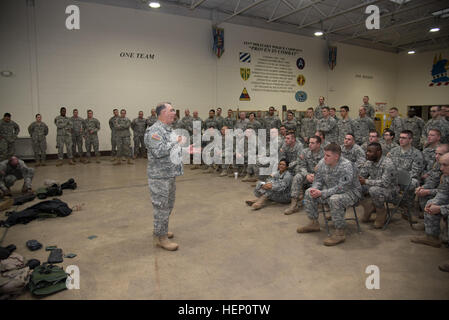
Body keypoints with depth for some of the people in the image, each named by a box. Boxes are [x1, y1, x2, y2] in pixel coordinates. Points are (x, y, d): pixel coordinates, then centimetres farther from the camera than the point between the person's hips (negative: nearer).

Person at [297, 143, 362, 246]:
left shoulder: (346, 166, -27)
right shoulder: (322, 163, -6)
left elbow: (341, 188, -31)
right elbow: (318, 180, 4)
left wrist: (322, 193, -32)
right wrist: (315, 189, -20)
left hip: (350, 192, -7)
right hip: (330, 191, 8)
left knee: (334, 199, -38)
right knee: (309, 193, -4)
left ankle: (340, 233, -23)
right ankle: (314, 223, 9)